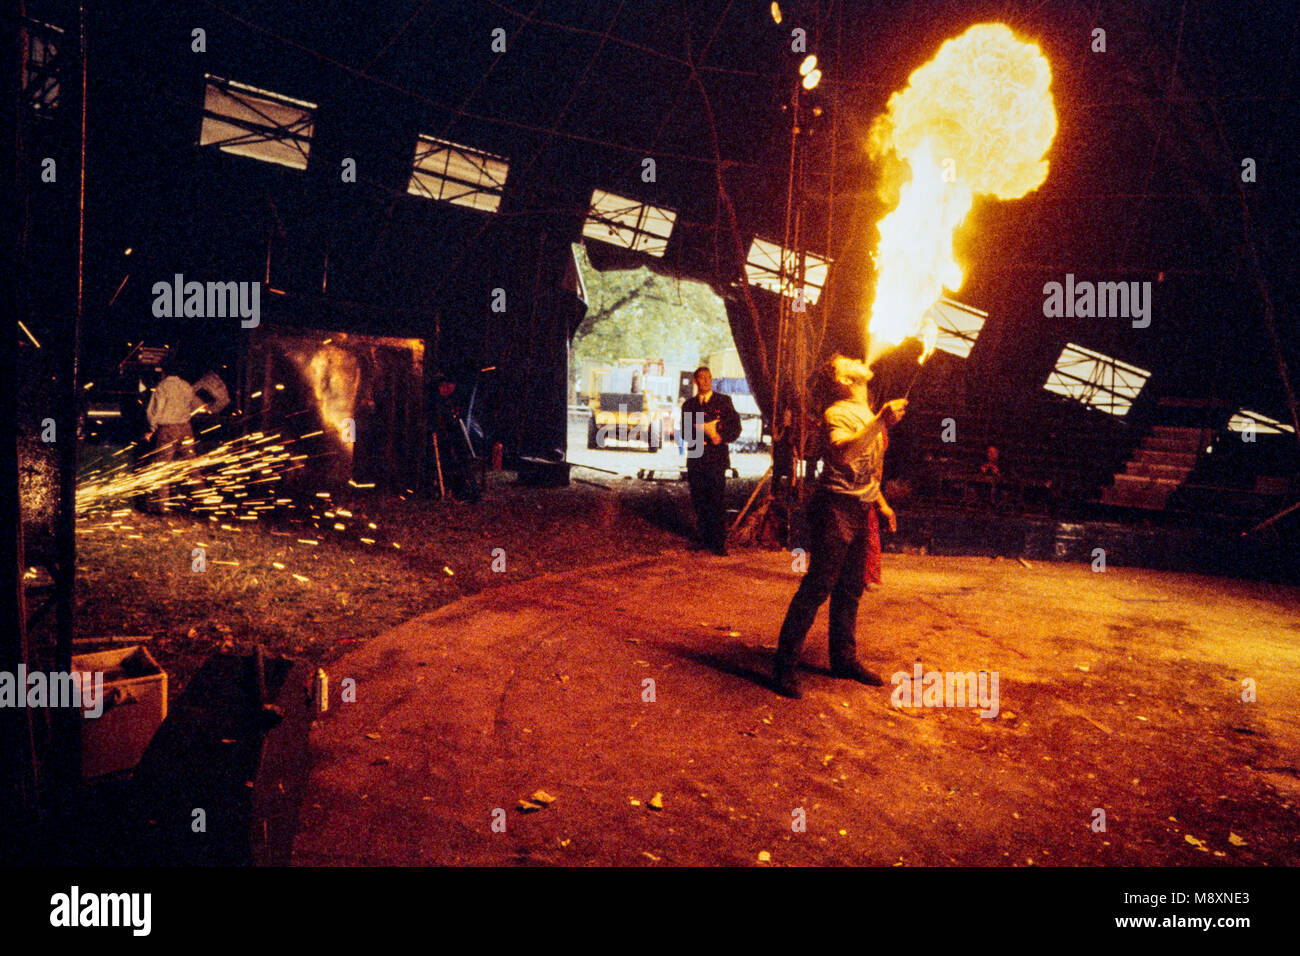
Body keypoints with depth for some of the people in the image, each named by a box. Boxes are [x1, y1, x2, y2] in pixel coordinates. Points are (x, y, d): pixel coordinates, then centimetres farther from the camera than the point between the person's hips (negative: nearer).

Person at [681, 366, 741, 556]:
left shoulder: (724, 401, 6)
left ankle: (719, 543, -3)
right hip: (696, 459, 3)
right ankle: (702, 538, 17)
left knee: (717, 502, -6)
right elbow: (685, 432, 10)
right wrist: (703, 430, -8)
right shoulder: (689, 405, 14)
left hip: (716, 458, -3)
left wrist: (721, 438, -11)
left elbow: (735, 428, 5)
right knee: (699, 501, 6)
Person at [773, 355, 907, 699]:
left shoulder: (866, 413, 19)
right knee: (817, 587, -9)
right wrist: (881, 423, -36)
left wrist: (880, 502, 23)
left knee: (850, 589, 14)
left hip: (860, 510, 9)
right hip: (836, 506, -9)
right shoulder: (836, 414, -11)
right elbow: (842, 454, -32)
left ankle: (845, 659, 24)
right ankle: (785, 664, -4)